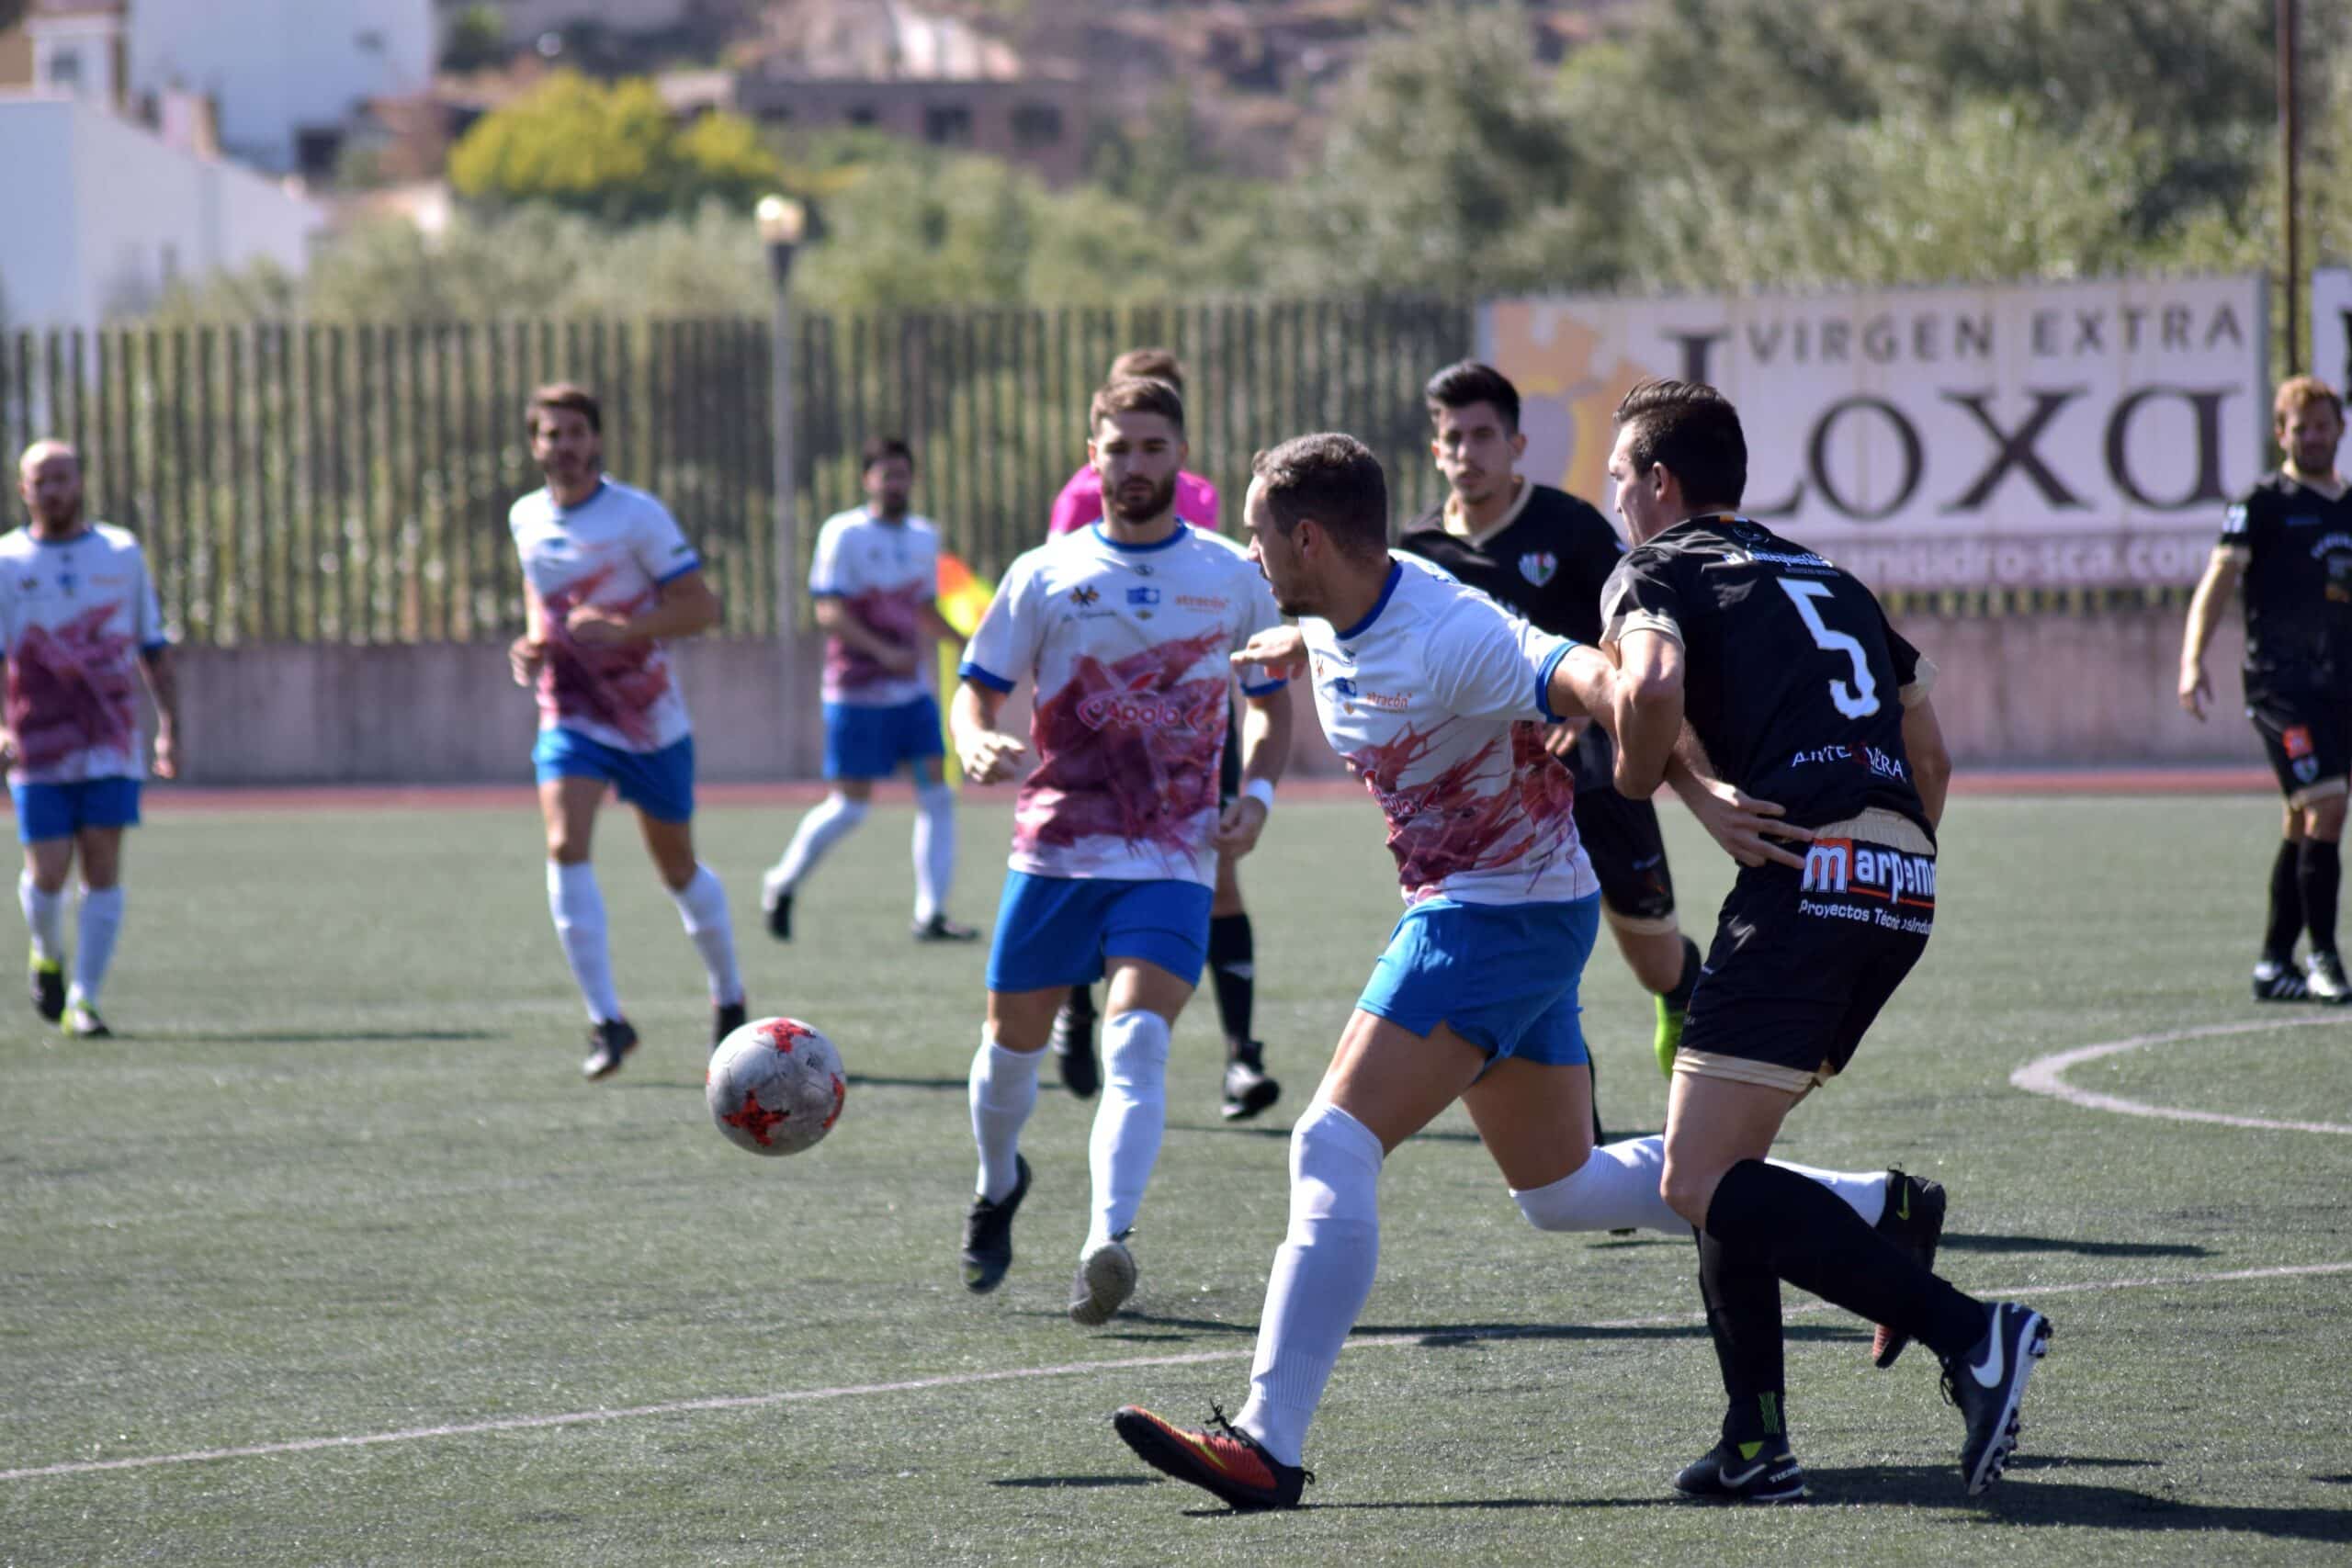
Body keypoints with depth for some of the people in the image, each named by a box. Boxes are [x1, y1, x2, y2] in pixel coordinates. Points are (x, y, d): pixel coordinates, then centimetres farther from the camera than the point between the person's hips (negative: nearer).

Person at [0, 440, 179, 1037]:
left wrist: (170, 727, 8)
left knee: (102, 871, -5)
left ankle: (83, 1002, 0)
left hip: (111, 746, 1)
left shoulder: (122, 553, 8)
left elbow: (154, 648, 13)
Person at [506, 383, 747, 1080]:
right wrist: (532, 644, 2)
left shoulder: (639, 516, -12)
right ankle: (606, 1021, -19)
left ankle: (728, 995, 38)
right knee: (565, 847, -21)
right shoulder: (526, 519, 3)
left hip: (650, 721, -3)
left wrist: (622, 629, -27)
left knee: (678, 868, 12)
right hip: (570, 718, 3)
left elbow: (701, 607, -13)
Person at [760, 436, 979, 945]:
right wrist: (884, 651, -24)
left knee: (937, 794, -4)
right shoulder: (844, 534, -8)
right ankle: (782, 883, 18)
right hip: (857, 691, -6)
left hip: (912, 691, 6)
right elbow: (828, 611, -13)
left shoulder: (924, 537, 12)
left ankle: (930, 915, 0)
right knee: (849, 807, -4)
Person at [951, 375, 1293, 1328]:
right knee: (1012, 1041, 11)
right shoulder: (1046, 575, 3)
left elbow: (1271, 702, 16)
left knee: (1137, 1041, -20)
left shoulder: (1233, 578, 5)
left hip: (1172, 863, -1)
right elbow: (977, 691, 7)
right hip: (1054, 848, 2)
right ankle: (998, 1185, 42)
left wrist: (1257, 794, -2)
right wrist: (977, 746, -17)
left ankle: (1108, 1244, -31)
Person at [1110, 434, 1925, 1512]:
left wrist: (1695, 793, -50)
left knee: (1335, 1146, -18)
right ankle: (1871, 1211, 29)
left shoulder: (1449, 638, -26)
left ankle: (1267, 1443, -21)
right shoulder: (1340, 615, 2)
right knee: (1562, 1190, 19)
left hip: (1504, 917, -10)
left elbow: (1601, 685, -39)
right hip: (1464, 909, 10)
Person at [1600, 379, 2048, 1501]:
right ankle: (1757, 1445, 11)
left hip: (1807, 875, -8)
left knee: (1702, 1183, -10)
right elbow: (1930, 752, 31)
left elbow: (1653, 679, -16)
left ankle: (1967, 1332, -23)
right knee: (1721, 1162, 18)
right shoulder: (1828, 580, 29)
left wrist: (1635, 776, 2)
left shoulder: (1655, 571, 7)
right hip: (1905, 882, 8)